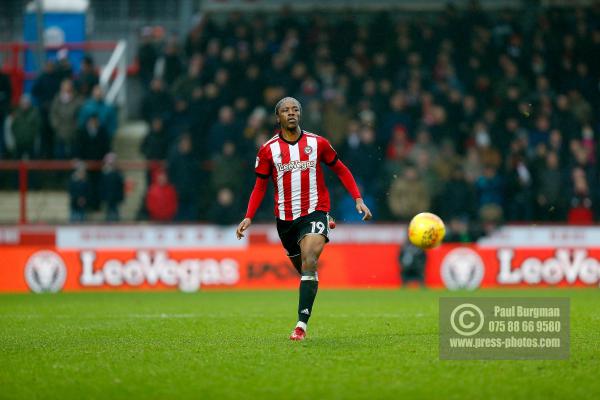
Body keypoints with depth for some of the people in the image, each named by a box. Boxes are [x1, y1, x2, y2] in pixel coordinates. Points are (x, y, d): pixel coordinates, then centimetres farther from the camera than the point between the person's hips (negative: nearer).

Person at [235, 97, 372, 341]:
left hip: (314, 212, -2)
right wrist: (248, 217, -1)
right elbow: (260, 186, 10)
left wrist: (358, 199, 3)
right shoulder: (268, 150, 3)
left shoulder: (317, 143, 1)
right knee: (303, 270, 9)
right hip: (285, 218, 2)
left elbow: (340, 170, 13)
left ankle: (302, 323, -26)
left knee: (309, 263, -21)